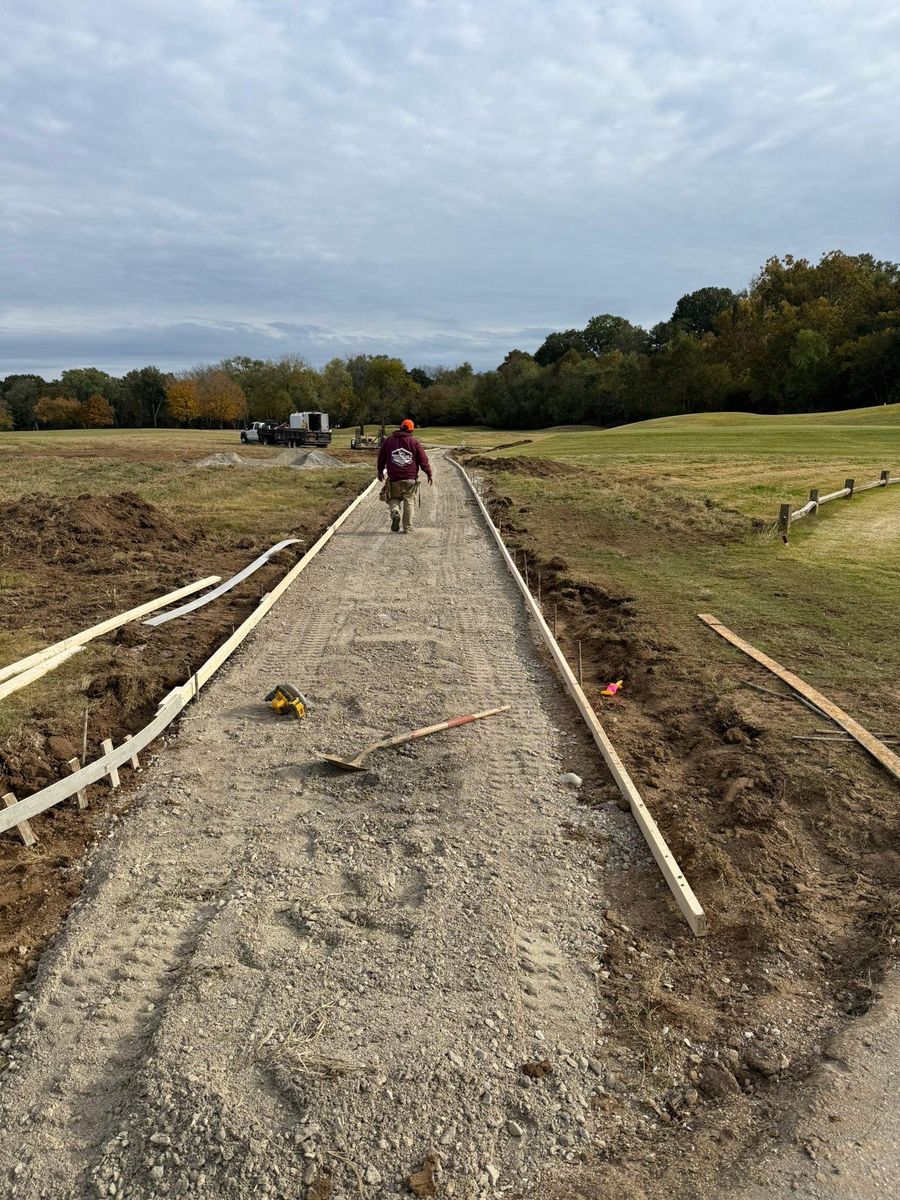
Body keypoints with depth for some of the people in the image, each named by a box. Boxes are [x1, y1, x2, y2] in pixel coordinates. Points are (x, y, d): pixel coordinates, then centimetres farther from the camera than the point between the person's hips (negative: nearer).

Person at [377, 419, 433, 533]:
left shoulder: (388, 441, 8)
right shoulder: (415, 442, 2)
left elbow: (381, 457, 15)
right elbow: (423, 459, 0)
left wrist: (380, 472, 28)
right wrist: (429, 474, 7)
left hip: (394, 478, 1)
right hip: (410, 479, -1)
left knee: (394, 499, 17)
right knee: (409, 502, 6)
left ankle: (395, 512, -15)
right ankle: (407, 527, 5)